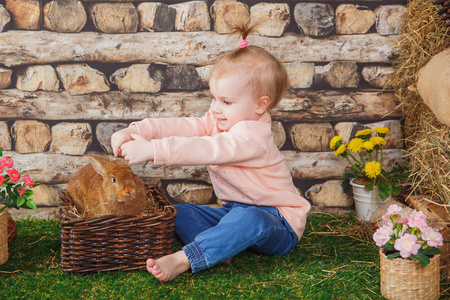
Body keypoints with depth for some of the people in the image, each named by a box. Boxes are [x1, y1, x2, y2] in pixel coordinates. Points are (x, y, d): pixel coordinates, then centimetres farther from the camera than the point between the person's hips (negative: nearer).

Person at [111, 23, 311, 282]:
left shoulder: (251, 136, -25)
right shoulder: (220, 122, 4)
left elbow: (207, 150, -38)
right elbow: (182, 127, -9)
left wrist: (152, 150, -43)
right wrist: (134, 132, -24)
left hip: (277, 224, -9)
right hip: (235, 211, 9)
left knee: (249, 219, -42)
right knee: (180, 213, -5)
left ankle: (183, 260, -49)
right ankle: (217, 251, -30)